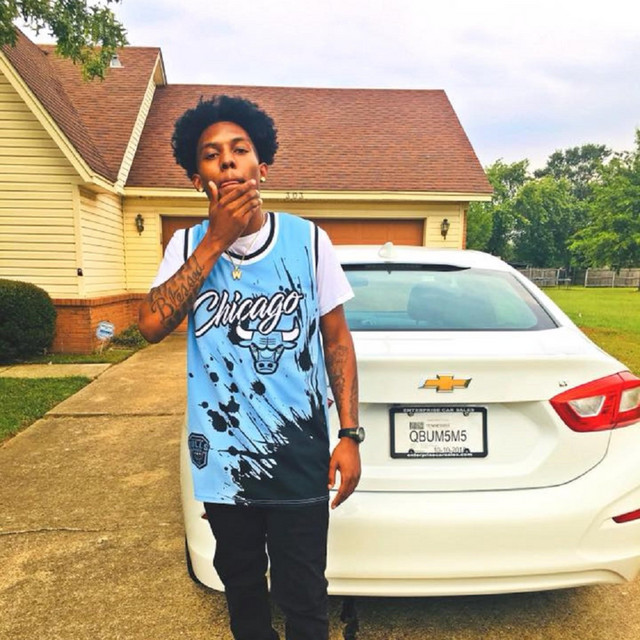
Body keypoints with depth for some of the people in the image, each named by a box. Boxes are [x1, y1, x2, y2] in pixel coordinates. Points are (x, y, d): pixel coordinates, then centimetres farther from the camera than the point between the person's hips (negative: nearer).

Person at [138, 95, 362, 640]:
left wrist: (350, 435, -5)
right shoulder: (188, 244, -1)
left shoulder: (308, 240, -7)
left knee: (302, 596, 12)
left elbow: (338, 338, -2)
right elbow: (153, 325, -16)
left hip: (299, 456, -2)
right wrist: (216, 241, -18)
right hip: (223, 456, 3)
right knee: (241, 581, 25)